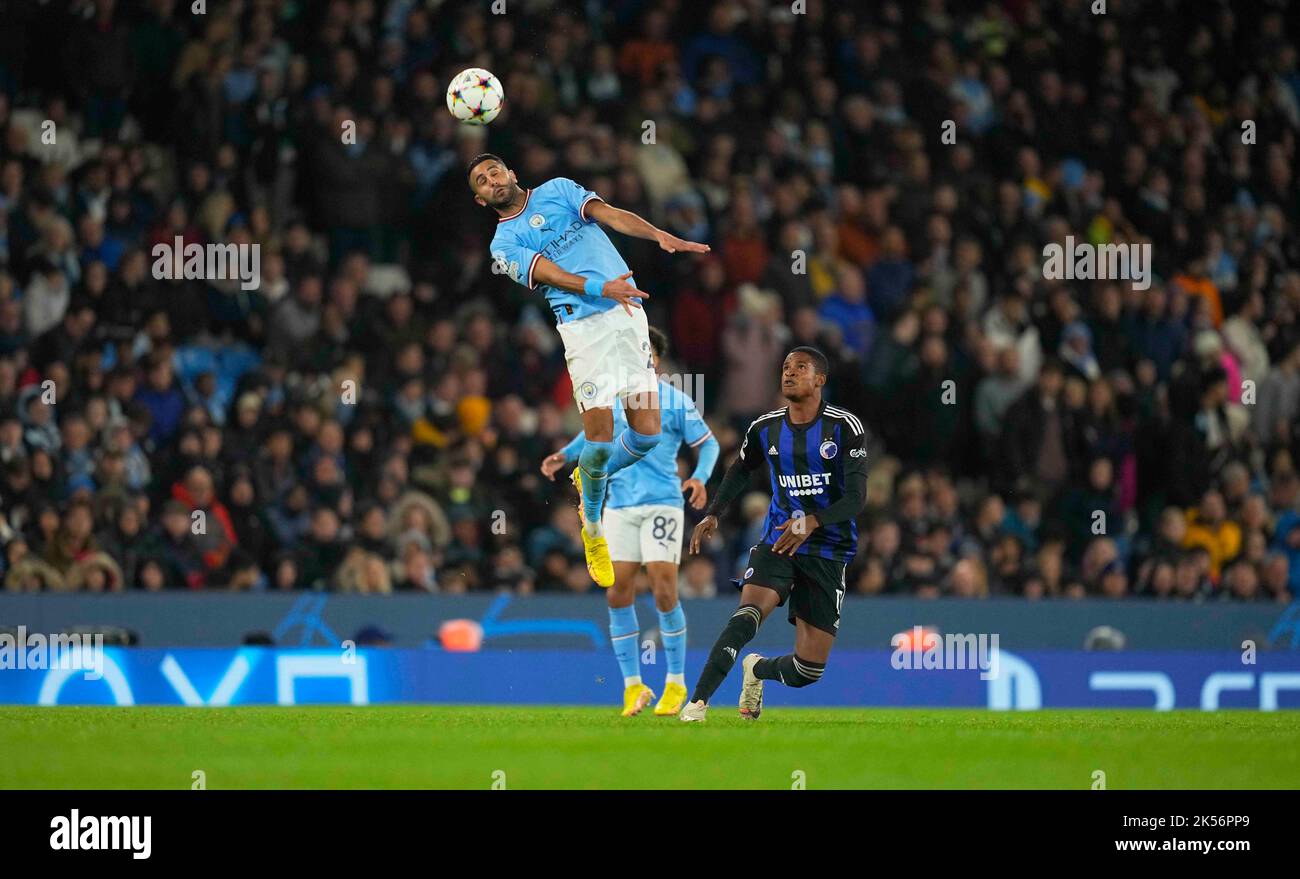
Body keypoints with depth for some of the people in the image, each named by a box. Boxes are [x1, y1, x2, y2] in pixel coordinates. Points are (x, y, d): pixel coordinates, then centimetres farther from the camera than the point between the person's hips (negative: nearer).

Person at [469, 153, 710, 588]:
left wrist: (660, 235, -16)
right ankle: (592, 531, 10)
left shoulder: (557, 191, 17)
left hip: (627, 313, 3)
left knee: (647, 433, -2)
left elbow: (608, 214, 2)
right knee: (600, 436, -12)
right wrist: (601, 288, -27)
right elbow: (550, 274, -10)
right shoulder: (504, 246, 7)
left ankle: (591, 476, 27)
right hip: (583, 325, -3)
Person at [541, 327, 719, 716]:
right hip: (619, 506, 4)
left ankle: (676, 683, 3)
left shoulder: (676, 402, -2)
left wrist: (700, 477, -14)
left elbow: (707, 443, 4)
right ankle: (633, 685, 7)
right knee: (618, 594, -3)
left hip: (662, 504, -4)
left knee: (663, 590, -11)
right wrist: (565, 455, 6)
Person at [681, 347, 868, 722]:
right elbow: (741, 470, 23)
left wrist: (812, 521, -31)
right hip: (776, 539, 1)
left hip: (829, 549, -1)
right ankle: (698, 701, -29)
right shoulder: (765, 428, 2)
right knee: (746, 616, -30)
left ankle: (758, 670, 34)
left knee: (809, 669, -1)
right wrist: (713, 514, 8)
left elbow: (856, 498, -14)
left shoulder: (845, 427, -9)